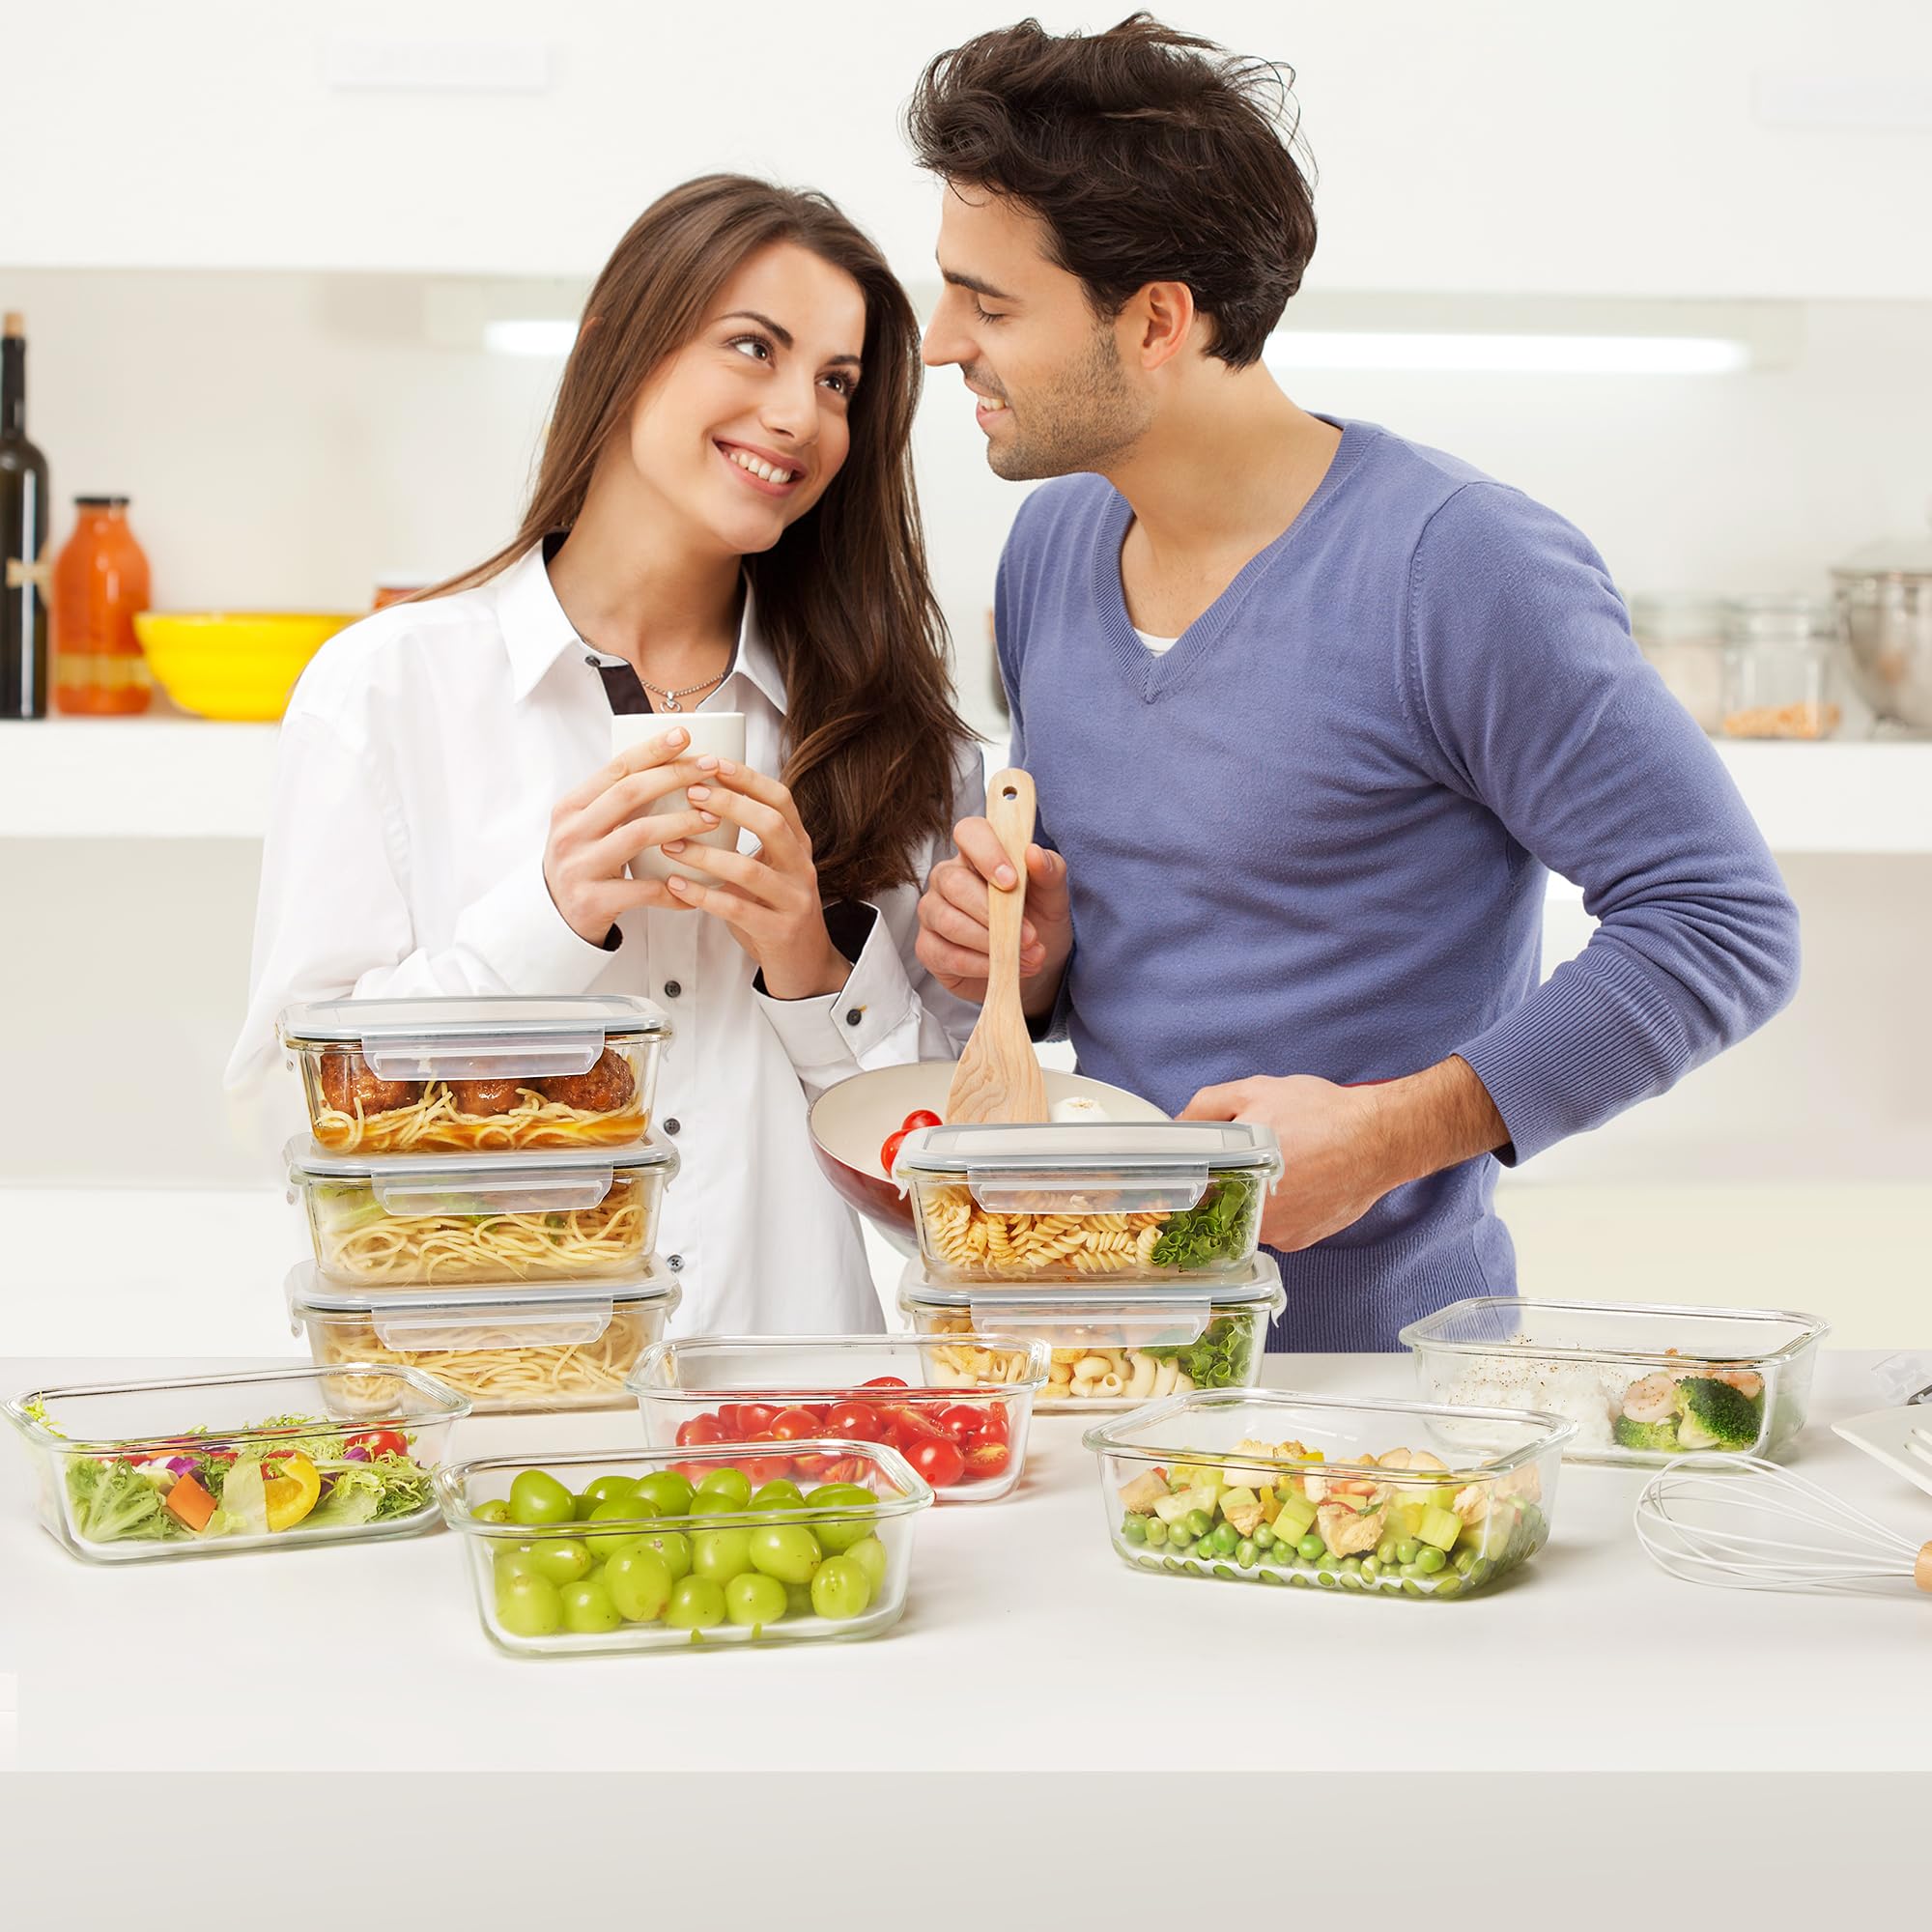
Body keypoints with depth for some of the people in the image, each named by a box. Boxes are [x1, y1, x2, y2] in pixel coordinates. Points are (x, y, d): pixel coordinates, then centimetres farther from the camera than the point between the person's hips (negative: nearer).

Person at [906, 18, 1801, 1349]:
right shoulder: (1051, 545, 10)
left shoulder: (1460, 566, -13)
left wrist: (1395, 1131, -19)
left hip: (1379, 1347, -6)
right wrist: (1034, 960, 0)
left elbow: (1725, 927, -13)